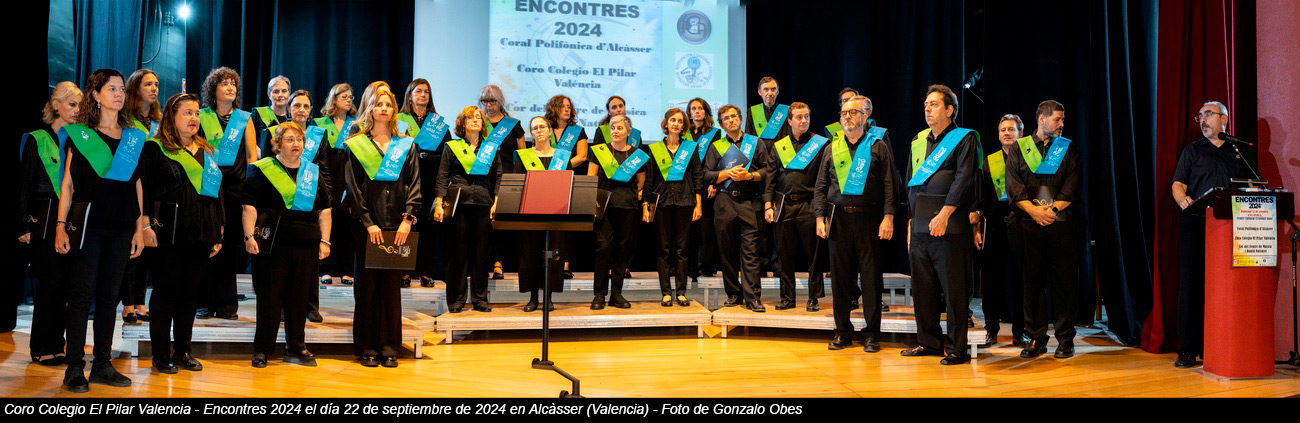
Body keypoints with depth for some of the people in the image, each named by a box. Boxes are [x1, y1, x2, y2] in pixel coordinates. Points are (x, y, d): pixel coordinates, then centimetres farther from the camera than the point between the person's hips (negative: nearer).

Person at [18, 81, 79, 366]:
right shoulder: (37, 140, 1)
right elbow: (25, 184, 0)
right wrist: (24, 225, -5)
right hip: (45, 220, -4)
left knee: (64, 284, 3)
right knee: (51, 282, -5)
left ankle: (55, 346, 12)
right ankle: (42, 349, 6)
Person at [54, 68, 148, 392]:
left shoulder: (134, 137, 12)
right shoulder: (79, 134, 3)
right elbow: (68, 183, 1)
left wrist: (139, 228, 8)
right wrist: (61, 225, -6)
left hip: (121, 227, 3)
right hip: (87, 224, -3)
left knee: (109, 296, 7)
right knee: (81, 295, -2)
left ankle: (102, 365, 14)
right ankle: (74, 368, 4)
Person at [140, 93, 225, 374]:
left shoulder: (208, 152, 16)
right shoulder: (156, 148, 1)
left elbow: (218, 192, 17)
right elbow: (145, 189, -4)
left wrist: (218, 233, 13)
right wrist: (146, 225, -14)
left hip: (202, 233, 5)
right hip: (169, 232, -5)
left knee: (190, 292, 8)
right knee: (166, 291, 0)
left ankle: (183, 350, 17)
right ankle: (161, 354, 9)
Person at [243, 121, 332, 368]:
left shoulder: (314, 172, 15)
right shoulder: (263, 170, 2)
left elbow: (324, 209, 16)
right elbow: (250, 206, -3)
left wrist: (324, 240, 8)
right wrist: (249, 236, -13)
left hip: (306, 246, 4)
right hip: (272, 245, -4)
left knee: (299, 298, 8)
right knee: (270, 298, 2)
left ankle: (296, 348, 18)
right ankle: (262, 349, 13)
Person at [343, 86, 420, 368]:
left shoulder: (406, 146, 11)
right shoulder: (356, 145, 6)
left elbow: (414, 184, 5)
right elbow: (353, 187, 0)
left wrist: (407, 218, -8)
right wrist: (367, 222, -10)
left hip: (397, 225, 1)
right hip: (367, 224, -1)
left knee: (392, 284, 3)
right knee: (368, 283, 1)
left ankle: (389, 347, 9)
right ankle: (366, 347, 9)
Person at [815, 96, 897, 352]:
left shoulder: (878, 146, 4)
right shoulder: (833, 148, 13)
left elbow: (889, 186, -1)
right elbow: (821, 187, 12)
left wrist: (888, 218, -10)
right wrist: (820, 218, 2)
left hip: (869, 218, -3)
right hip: (839, 218, 3)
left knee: (871, 277, 0)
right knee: (839, 276, 5)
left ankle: (871, 334, 9)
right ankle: (842, 332, 15)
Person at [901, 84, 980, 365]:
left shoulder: (965, 139, 0)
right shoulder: (918, 141, 18)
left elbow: (963, 180, -11)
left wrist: (944, 214, -20)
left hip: (950, 226, -6)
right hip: (920, 226, 7)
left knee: (954, 289, -3)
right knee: (922, 287, 9)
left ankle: (958, 348, 3)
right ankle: (928, 342, 20)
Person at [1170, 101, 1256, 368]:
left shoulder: (1243, 151, 15)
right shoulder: (1192, 151, 14)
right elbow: (1178, 184, 5)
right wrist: (1183, 199, -17)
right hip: (1196, 225, 0)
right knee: (1192, 284, -4)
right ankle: (1188, 351, -2)